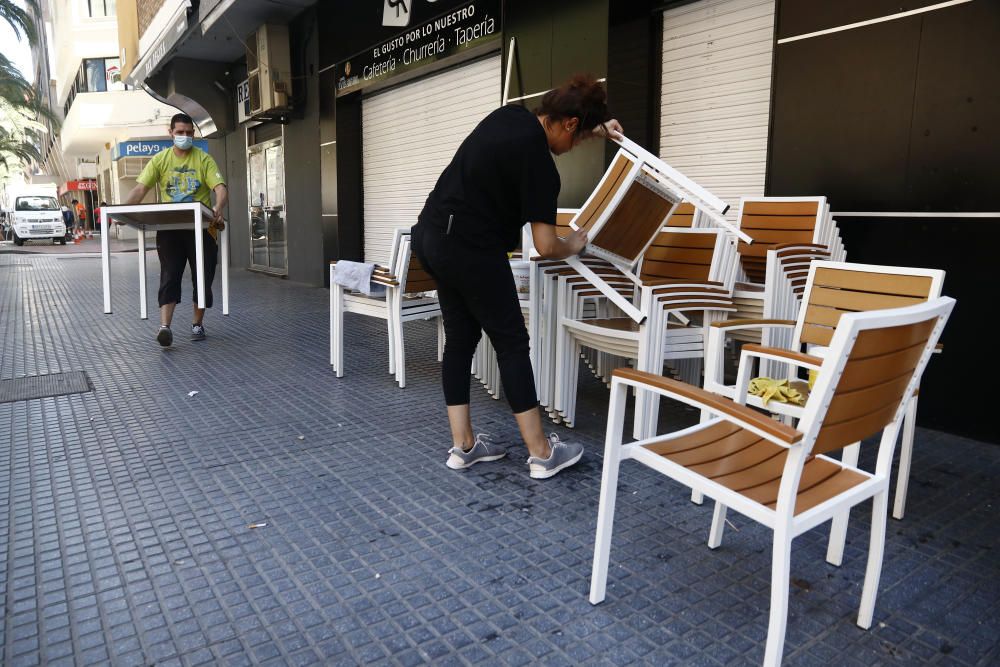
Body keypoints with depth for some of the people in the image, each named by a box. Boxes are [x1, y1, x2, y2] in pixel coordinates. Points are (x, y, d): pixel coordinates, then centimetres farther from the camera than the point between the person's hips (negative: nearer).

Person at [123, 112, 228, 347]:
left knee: (202, 277, 6)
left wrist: (218, 208, -33)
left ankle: (197, 323, 22)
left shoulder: (204, 159, 0)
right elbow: (140, 188, 0)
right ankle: (164, 326, -12)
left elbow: (220, 188, -12)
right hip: (169, 228, 1)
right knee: (169, 276, -6)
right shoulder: (160, 160, 6)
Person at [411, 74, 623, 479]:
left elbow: (546, 129, 34)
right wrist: (573, 247, 6)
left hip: (431, 236, 9)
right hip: (470, 249, -9)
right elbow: (545, 247, -15)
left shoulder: (511, 115, 9)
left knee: (460, 340, 12)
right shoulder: (539, 164, -16)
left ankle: (463, 445, 19)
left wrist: (597, 126, 30)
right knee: (511, 343, -1)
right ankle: (542, 453, 7)